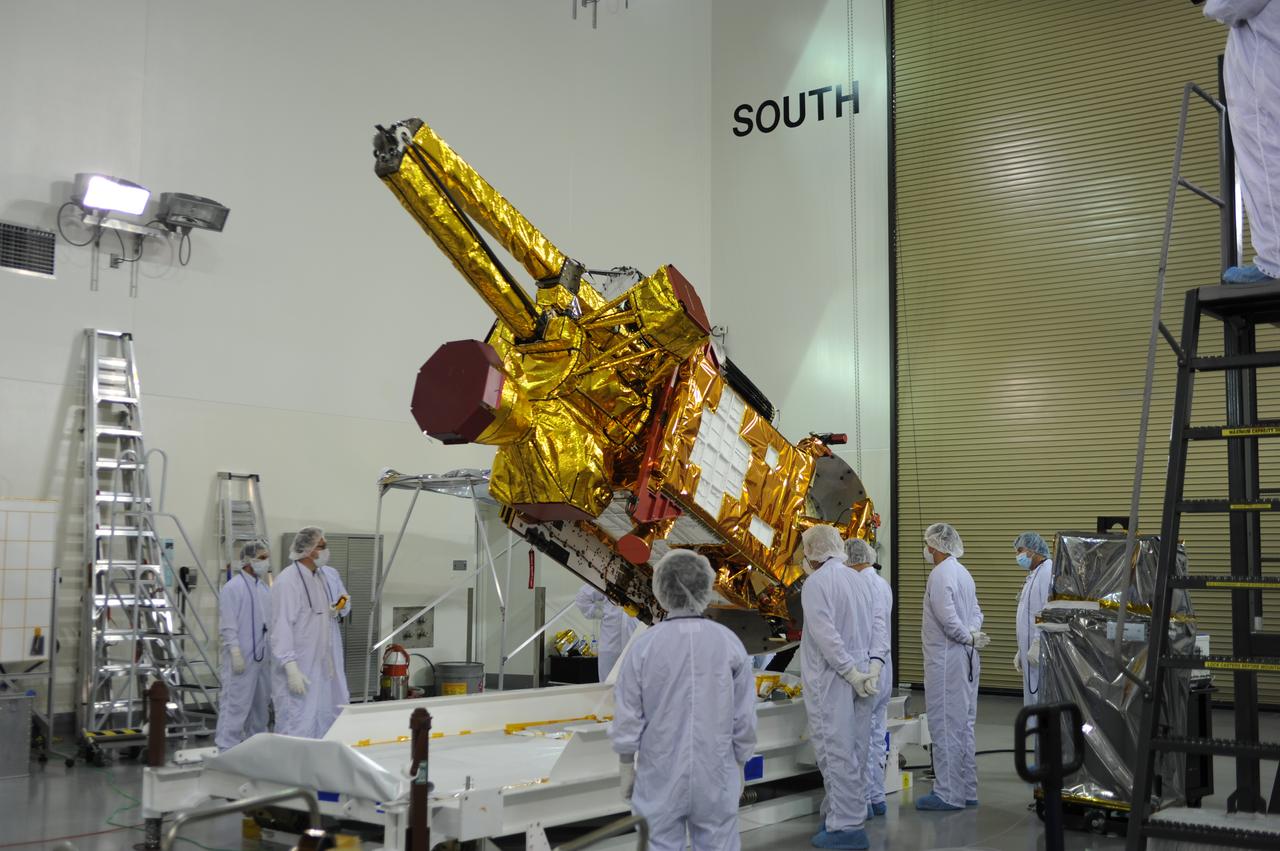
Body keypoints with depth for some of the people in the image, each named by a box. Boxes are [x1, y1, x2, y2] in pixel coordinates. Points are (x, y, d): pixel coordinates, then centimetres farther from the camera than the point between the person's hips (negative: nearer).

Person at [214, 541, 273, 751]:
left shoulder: (264, 588, 14)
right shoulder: (233, 587, -9)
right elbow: (228, 625, -14)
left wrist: (274, 652, 13)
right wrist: (236, 652, -19)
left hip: (262, 658, 8)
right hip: (242, 659, -8)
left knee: (260, 703, 15)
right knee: (236, 704, -8)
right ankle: (227, 750, -4)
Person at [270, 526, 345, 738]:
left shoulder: (319, 577, 13)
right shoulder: (288, 580, -16)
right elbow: (282, 626, -21)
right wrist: (291, 667, -25)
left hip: (321, 666, 9)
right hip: (300, 669, -9)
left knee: (324, 725, 12)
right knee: (298, 728, -6)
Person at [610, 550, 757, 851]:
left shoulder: (644, 646, -12)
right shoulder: (728, 642, -10)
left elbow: (628, 716, -5)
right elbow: (744, 716, -2)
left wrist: (626, 766, 9)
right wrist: (739, 764, 11)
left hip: (661, 775, -1)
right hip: (715, 774, 1)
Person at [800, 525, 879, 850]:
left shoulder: (816, 583, -13)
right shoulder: (859, 580, 11)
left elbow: (826, 635, -20)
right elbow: (877, 629, 9)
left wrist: (851, 673, -15)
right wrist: (874, 665, 3)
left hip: (831, 680, -8)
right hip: (858, 678, 8)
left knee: (836, 752, -2)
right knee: (853, 752, 14)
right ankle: (848, 815, 25)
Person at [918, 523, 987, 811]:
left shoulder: (940, 575, -15)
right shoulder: (962, 573, 15)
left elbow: (947, 618, -22)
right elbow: (976, 612, 17)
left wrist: (969, 638, -8)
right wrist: (972, 635, 0)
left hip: (946, 659, -10)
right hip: (965, 659, 10)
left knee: (945, 726, -5)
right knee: (964, 725, 14)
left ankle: (948, 794, -1)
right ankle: (967, 791, 21)